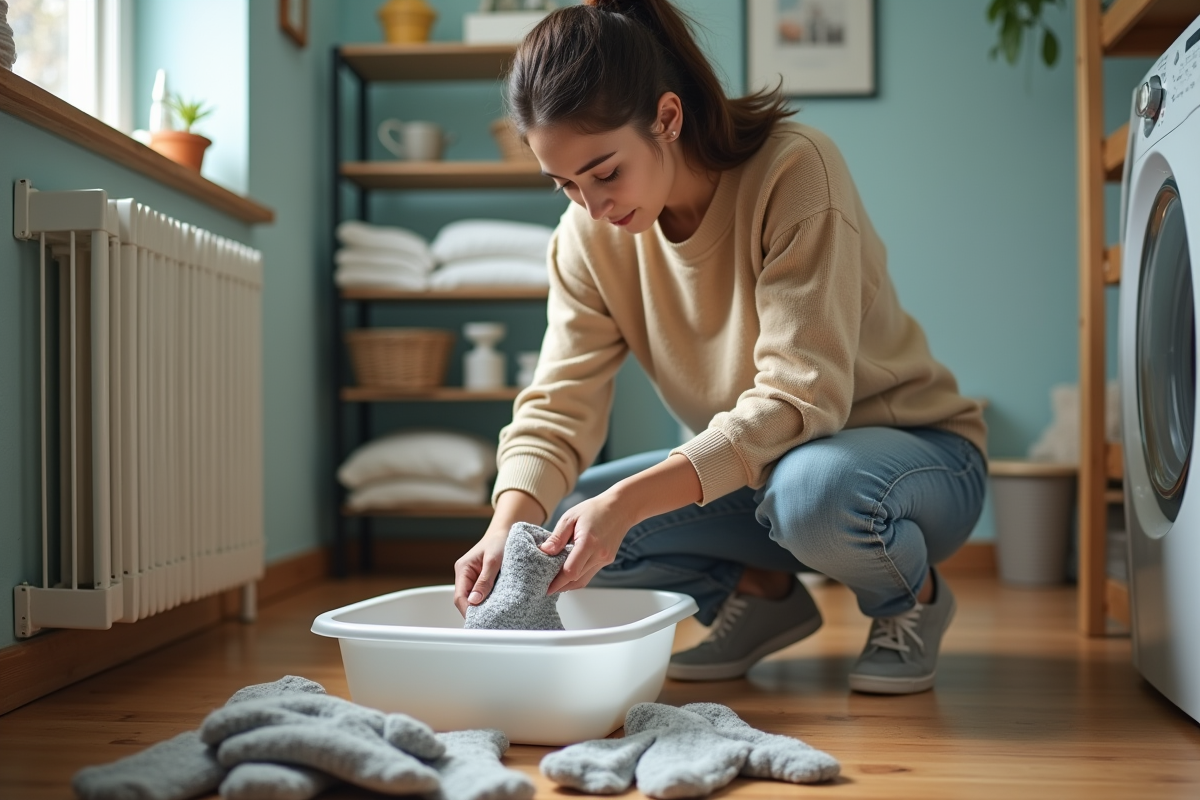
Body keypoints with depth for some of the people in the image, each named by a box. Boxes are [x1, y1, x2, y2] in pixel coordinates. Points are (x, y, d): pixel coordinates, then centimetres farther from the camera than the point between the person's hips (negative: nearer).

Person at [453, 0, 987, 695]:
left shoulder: (794, 168, -25)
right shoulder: (588, 234, -7)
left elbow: (801, 396, -32)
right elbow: (560, 402, -12)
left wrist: (632, 500, -40)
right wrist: (508, 528, -32)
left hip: (917, 452, -5)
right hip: (748, 468, 5)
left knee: (815, 488, -40)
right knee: (561, 522, -15)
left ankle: (913, 595, -5)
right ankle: (763, 592, 7)